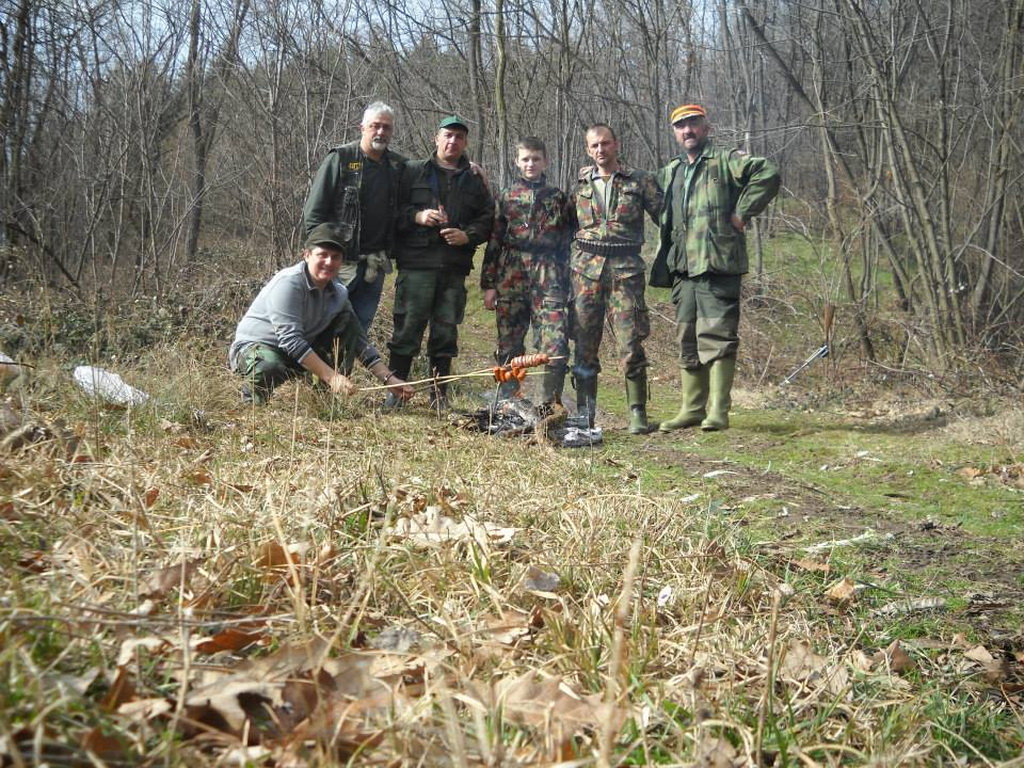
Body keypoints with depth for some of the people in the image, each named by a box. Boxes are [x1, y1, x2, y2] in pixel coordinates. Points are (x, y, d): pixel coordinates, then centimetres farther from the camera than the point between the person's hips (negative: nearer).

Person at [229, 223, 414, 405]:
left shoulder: (338, 293, -1)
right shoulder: (288, 283, -24)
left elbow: (359, 340, 3)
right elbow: (290, 339, -32)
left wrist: (388, 379, -9)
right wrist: (330, 377, -36)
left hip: (300, 353, 7)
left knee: (347, 320, -5)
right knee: (269, 368, -43)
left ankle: (329, 395, -6)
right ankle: (252, 395, -6)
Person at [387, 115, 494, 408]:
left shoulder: (475, 181, 16)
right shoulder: (413, 172, 8)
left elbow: (487, 219, 13)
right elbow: (394, 210, 4)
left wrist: (467, 235, -5)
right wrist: (417, 216, -13)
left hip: (454, 268, 3)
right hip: (416, 264, -3)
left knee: (446, 334, 7)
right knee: (407, 329, -4)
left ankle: (439, 397, 15)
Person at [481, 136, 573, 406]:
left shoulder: (558, 197, 11)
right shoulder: (506, 197, 11)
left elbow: (567, 243, 10)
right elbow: (494, 241, 9)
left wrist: (566, 285, 3)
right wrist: (488, 284, 3)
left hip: (548, 278, -1)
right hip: (511, 277, 1)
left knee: (556, 344, -12)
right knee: (509, 345, 5)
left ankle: (550, 403, -4)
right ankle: (505, 402, 14)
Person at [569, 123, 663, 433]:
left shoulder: (640, 180, 6)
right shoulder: (580, 183, 13)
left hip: (626, 268, -2)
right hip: (585, 268, 2)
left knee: (631, 346, -8)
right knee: (584, 346, 2)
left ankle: (638, 414, -1)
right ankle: (584, 416, 10)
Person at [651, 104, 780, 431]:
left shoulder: (726, 161, 1)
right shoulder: (669, 173, 22)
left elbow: (767, 173, -14)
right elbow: (663, 217, 34)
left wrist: (742, 212, -14)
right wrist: (664, 263, 20)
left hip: (717, 265, -7)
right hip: (682, 268, 7)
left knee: (717, 336, -9)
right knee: (687, 339, 9)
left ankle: (718, 411, -8)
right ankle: (692, 409, 16)